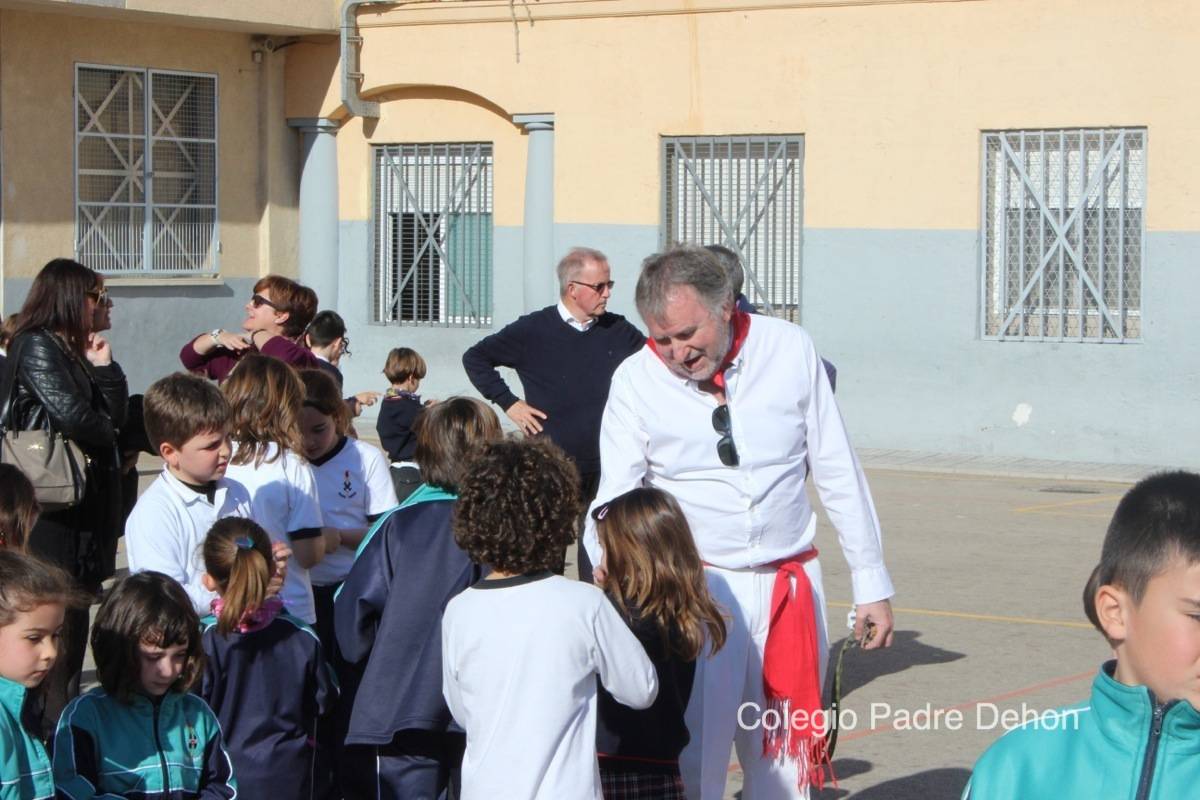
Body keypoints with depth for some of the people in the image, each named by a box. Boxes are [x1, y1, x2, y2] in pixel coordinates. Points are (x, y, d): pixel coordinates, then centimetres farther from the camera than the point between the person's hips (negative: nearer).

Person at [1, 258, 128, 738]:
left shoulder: (76, 351, 18)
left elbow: (115, 418, 13)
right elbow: (72, 416, -18)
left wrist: (104, 367, 0)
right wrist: (106, 439, 1)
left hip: (87, 497, 9)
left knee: (78, 604, 11)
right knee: (56, 613, -9)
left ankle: (65, 712, 18)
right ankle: (54, 720, -7)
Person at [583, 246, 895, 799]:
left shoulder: (789, 349, -2)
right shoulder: (636, 381, -7)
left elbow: (839, 473, 4)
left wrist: (870, 583, 5)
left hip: (789, 588, 2)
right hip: (692, 591, -2)